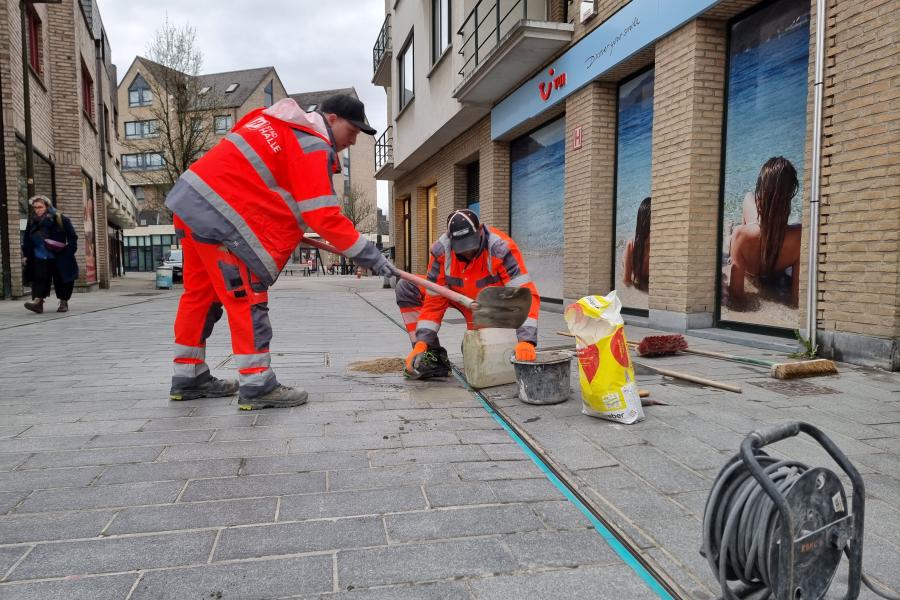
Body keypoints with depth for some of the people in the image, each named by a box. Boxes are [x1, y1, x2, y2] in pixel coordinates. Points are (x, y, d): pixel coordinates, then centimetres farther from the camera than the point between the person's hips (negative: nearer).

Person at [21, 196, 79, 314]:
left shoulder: (61, 219, -6)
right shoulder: (32, 222, 6)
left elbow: (72, 237, -4)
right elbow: (27, 240, 13)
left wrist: (70, 252, -10)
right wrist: (26, 254, 9)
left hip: (59, 258, -3)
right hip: (40, 258, 3)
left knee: (61, 280, 3)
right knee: (39, 278, -7)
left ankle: (63, 302, 14)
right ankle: (38, 301, -14)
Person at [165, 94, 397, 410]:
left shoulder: (280, 123, 19)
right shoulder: (312, 146, -11)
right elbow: (324, 216, -18)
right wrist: (369, 254, -13)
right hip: (217, 210, -10)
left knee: (202, 292, 16)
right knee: (247, 296, -7)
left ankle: (189, 378, 27)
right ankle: (256, 385, -5)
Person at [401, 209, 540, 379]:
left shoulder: (502, 248, -33)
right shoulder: (441, 251, -22)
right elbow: (433, 300, -17)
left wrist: (526, 341, -51)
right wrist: (421, 342, -27)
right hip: (460, 298, 4)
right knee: (405, 289, -12)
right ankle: (432, 355, -10)